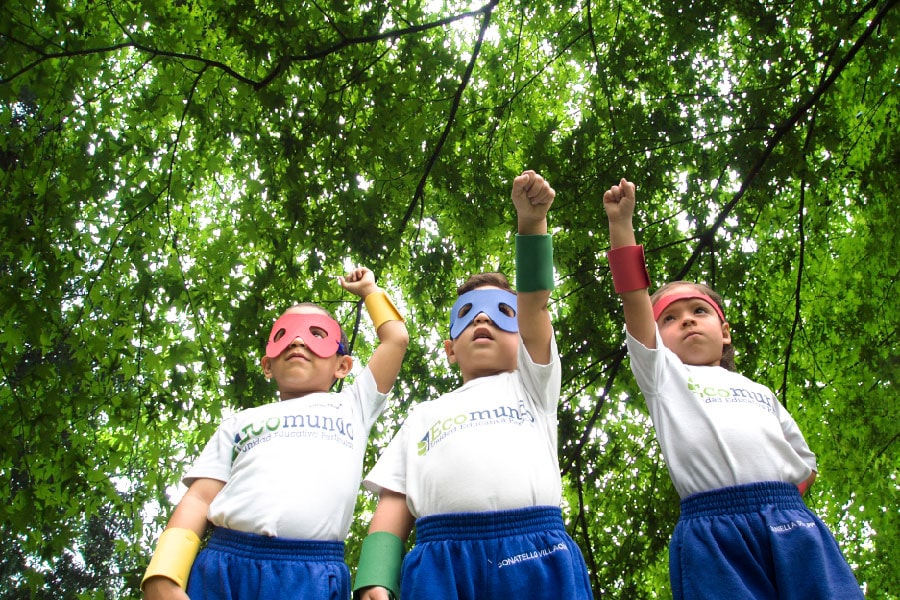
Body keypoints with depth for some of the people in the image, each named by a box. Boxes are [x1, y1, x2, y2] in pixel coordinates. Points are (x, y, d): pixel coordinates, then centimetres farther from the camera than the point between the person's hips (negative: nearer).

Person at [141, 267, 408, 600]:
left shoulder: (352, 407, 21)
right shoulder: (239, 422, 23)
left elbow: (396, 338, 20)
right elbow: (199, 499, 12)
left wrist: (369, 289, 38)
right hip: (222, 570, 2)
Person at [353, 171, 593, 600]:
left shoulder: (531, 386, 24)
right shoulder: (424, 415, 27)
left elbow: (536, 303, 8)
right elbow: (394, 505, 16)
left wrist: (532, 222, -6)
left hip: (535, 562, -1)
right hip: (440, 565, 1)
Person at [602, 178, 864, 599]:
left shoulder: (760, 392, 29)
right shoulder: (663, 376, 18)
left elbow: (805, 463, 31)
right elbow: (634, 299, 7)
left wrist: (780, 502, 10)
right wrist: (620, 223, 2)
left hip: (791, 522, 3)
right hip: (715, 533, -3)